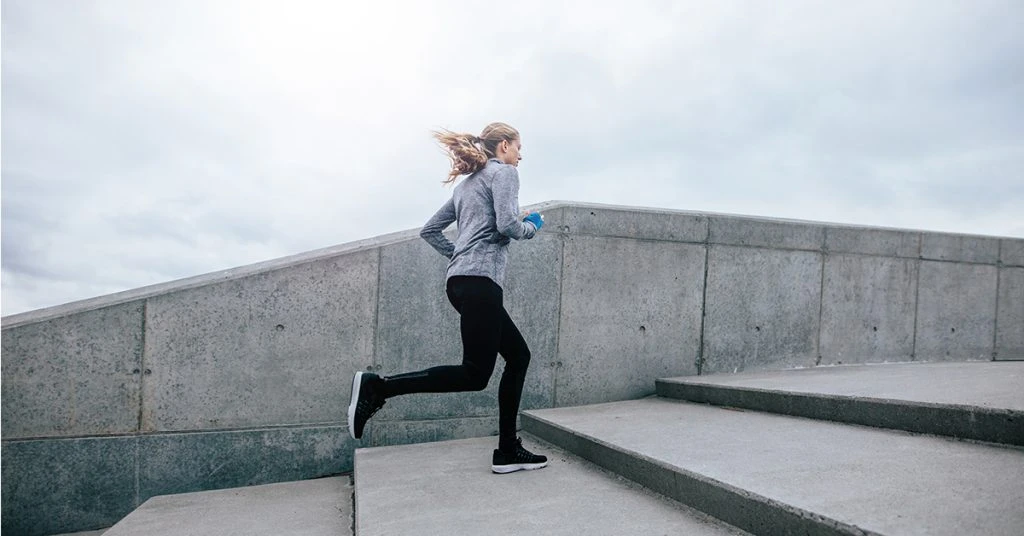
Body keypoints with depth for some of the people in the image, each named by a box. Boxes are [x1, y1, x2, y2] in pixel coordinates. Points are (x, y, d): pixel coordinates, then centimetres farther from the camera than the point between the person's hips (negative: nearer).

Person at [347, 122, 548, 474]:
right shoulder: (504, 172, 3)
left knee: (518, 355, 12)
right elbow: (507, 224, -13)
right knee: (475, 374, -10)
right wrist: (531, 228, 6)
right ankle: (376, 387, -13)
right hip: (480, 279, -10)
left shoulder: (468, 183, 27)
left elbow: (429, 230, 25)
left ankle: (508, 451, 12)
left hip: (461, 281, 10)